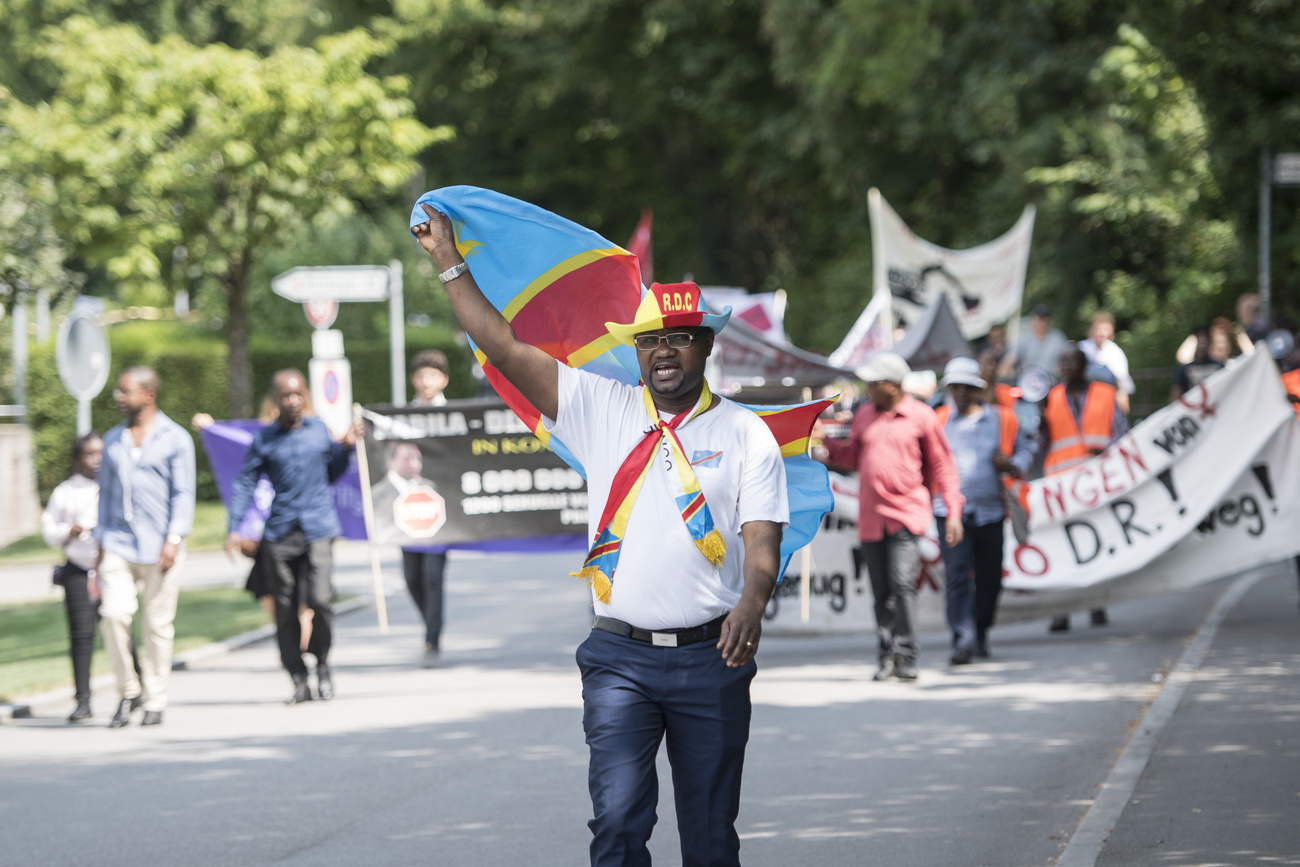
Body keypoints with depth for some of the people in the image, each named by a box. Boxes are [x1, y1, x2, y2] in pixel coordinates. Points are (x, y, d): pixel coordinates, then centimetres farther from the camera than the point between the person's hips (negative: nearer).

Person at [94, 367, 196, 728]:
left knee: (157, 624, -1)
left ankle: (155, 701, 9)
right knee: (113, 614, -13)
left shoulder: (175, 439, 2)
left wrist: (174, 539, -13)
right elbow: (106, 492, 19)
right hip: (118, 545, 3)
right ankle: (128, 692, 2)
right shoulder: (113, 440, 15)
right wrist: (101, 544, 13)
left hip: (159, 547, -3)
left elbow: (183, 494, -3)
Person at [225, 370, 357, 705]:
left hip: (318, 529, 0)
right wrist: (234, 528, -2)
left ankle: (322, 662, 8)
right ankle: (299, 681, 11)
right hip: (280, 534, 0)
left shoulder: (319, 430, 9)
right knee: (285, 609, 2)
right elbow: (244, 483, 6)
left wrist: (345, 447, 6)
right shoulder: (264, 440, 4)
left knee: (319, 599, -16)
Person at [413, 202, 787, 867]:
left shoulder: (746, 434, 4)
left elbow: (762, 539, -4)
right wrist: (448, 261, 2)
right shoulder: (602, 410, 7)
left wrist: (752, 602, -25)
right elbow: (504, 348, 4)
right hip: (620, 658, 0)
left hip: (709, 659, 0)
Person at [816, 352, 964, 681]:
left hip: (907, 514, -5)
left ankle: (906, 656, -15)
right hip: (871, 517, 5)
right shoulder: (864, 415, 12)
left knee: (903, 584, -17)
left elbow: (942, 465, 3)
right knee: (882, 593, 7)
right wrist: (828, 448, 5)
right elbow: (854, 457, 22)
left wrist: (953, 511, -1)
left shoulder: (921, 416, -1)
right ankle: (887, 656, 14)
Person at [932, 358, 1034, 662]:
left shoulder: (1002, 420, 6)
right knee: (956, 574, -14)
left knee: (989, 577, 9)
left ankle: (981, 633, 28)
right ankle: (963, 639, -18)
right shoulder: (939, 421, 9)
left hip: (990, 511, 1)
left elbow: (1024, 449, 15)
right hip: (951, 510, -1)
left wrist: (1011, 464, -7)